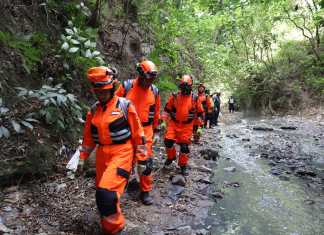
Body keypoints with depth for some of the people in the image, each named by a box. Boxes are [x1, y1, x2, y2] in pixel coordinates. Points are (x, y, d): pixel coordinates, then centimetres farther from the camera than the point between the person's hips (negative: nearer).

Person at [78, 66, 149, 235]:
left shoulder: (125, 105, -8)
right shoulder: (94, 109, 8)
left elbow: (138, 134, -7)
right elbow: (88, 136, 17)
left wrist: (142, 159, -6)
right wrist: (82, 157, 17)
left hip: (121, 154, -6)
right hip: (102, 155, 6)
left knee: (107, 192, -18)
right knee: (102, 192, 17)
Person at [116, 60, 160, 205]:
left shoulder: (155, 91, 2)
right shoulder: (126, 86, -7)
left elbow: (156, 113, 12)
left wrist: (156, 131, 13)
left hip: (146, 130, 1)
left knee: (146, 160, 1)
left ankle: (145, 191, 17)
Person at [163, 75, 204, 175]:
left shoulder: (194, 98, -2)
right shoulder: (174, 96, -1)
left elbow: (200, 112, 8)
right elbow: (167, 108, 11)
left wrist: (193, 116, -1)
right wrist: (172, 114, 2)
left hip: (187, 126, -1)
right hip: (174, 123, 1)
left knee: (184, 145, 1)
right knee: (168, 141, -9)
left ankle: (183, 165, 19)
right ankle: (171, 156, 21)